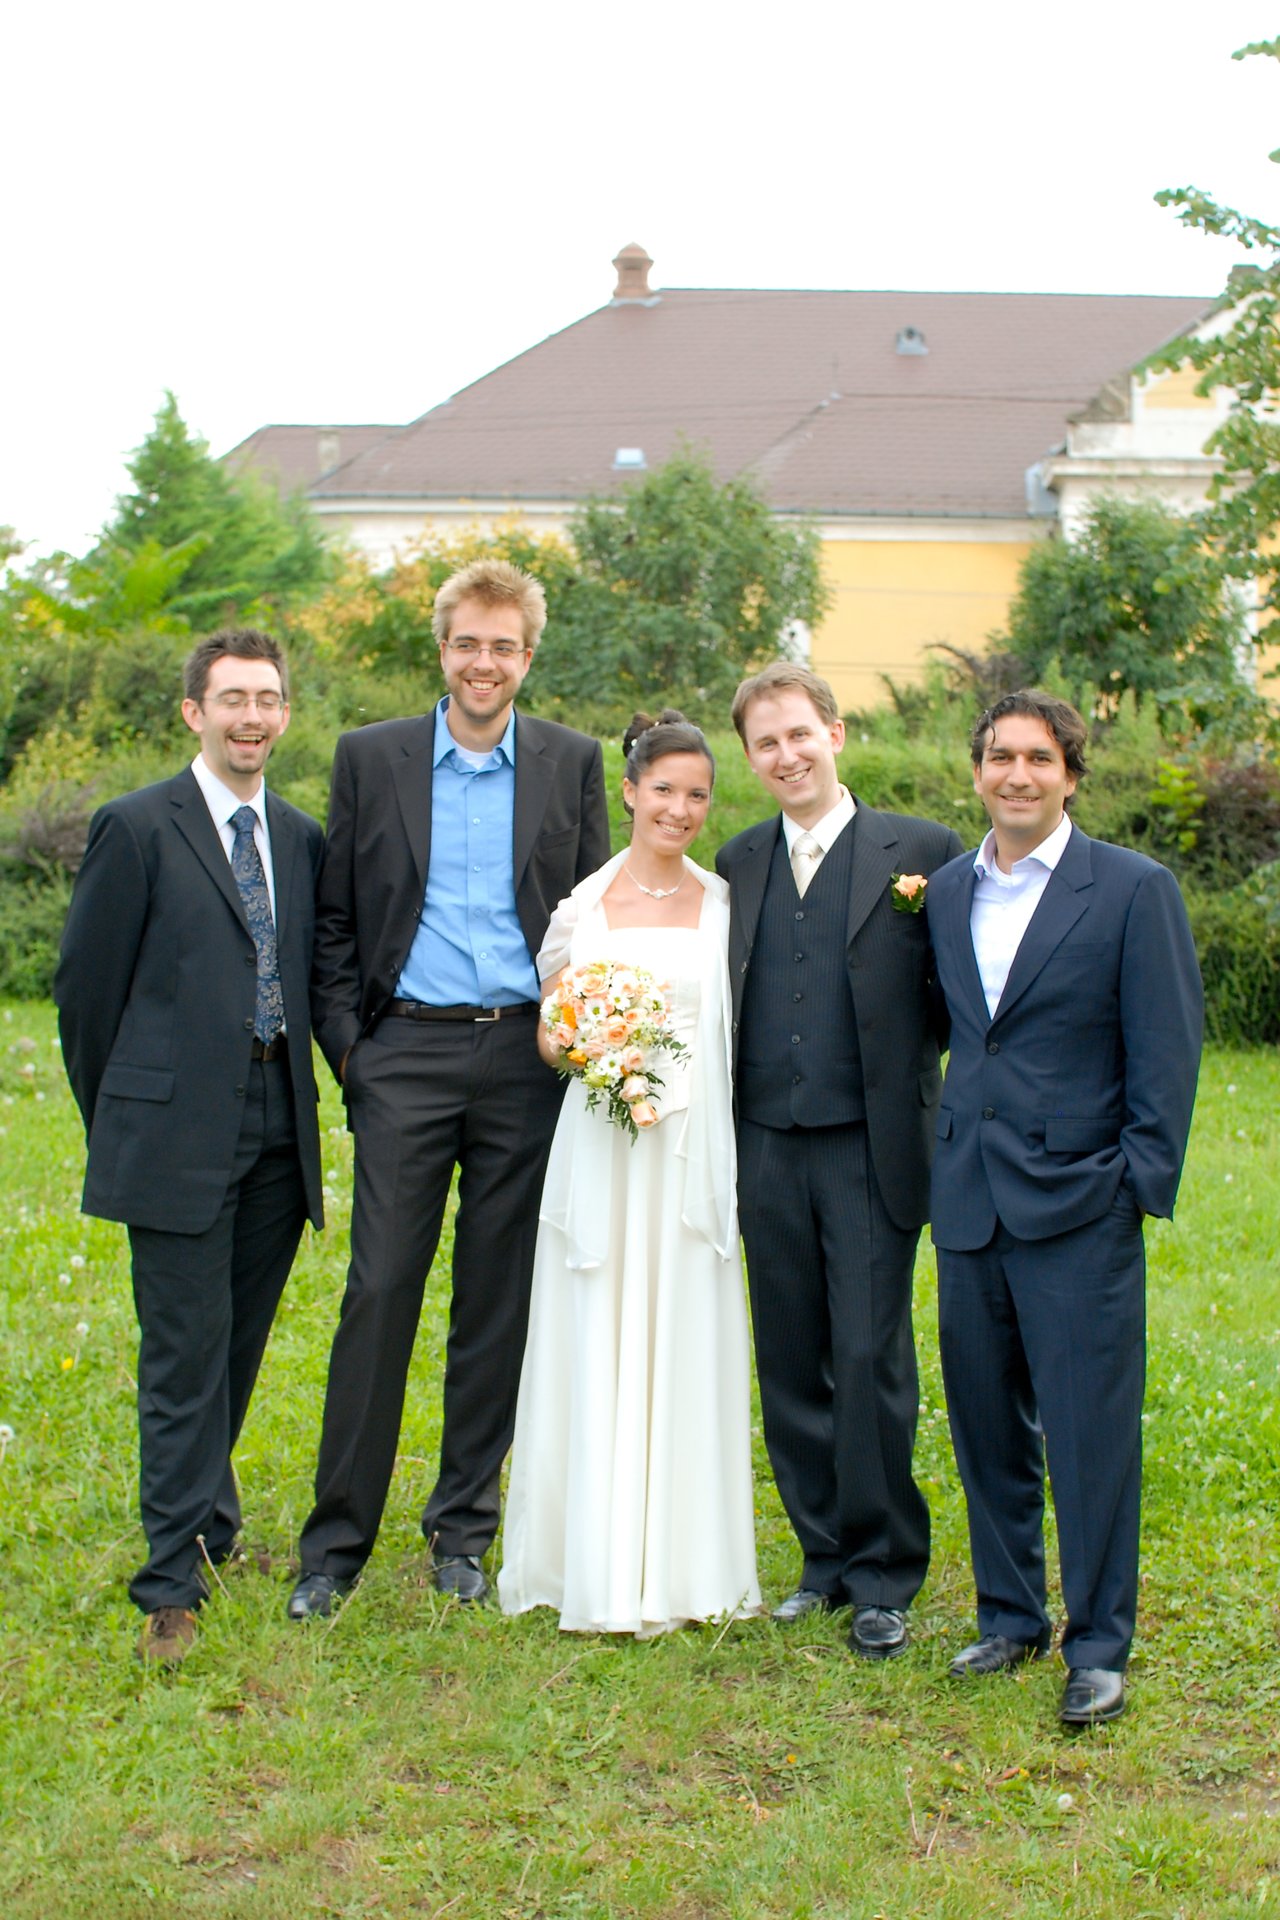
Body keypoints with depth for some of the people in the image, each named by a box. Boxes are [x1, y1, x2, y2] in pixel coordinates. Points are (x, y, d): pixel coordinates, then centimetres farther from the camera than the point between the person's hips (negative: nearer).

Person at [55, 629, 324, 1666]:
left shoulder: (302, 837, 13)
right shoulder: (136, 827, -3)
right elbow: (86, 985, 0)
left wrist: (303, 1100, 14)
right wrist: (119, 1121, 5)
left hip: (279, 1135, 5)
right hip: (180, 1138, -5)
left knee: (239, 1349, 13)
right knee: (185, 1358, -4)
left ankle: (205, 1516, 31)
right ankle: (175, 1588, 2)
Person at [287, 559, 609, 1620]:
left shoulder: (572, 763, 7)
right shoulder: (370, 757, 5)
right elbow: (335, 920, 7)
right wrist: (346, 1043, -2)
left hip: (525, 1057, 1)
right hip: (405, 1054, -1)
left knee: (498, 1303, 6)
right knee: (379, 1293, -3)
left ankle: (464, 1532, 18)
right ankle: (336, 1543, 5)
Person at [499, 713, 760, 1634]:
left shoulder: (725, 903, 8)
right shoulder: (582, 907, 4)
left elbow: (740, 1033, 8)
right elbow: (548, 1034, 10)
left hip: (695, 1151, 1)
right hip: (601, 1148, -1)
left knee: (684, 1349, 3)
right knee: (598, 1353, 1)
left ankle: (679, 1566, 13)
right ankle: (596, 1569, 9)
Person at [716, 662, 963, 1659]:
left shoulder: (920, 852, -1)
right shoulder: (740, 862, 13)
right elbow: (729, 1003, 14)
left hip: (871, 1149, -4)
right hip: (769, 1149, 4)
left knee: (871, 1360, -4)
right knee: (792, 1364, 9)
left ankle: (884, 1576, 10)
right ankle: (826, 1557, 23)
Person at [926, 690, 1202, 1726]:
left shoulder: (1135, 890, -4)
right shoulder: (947, 892, 11)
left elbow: (1167, 1050, -5)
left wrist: (1143, 1183, -9)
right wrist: (950, 1156, 10)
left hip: (1080, 1208, -5)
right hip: (970, 1203, 5)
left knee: (1092, 1433, -2)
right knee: (986, 1425, 12)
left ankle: (1099, 1648, 9)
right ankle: (1009, 1617, 26)